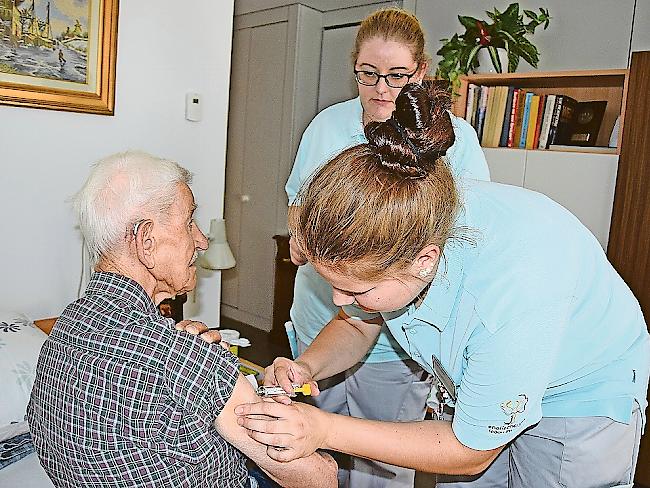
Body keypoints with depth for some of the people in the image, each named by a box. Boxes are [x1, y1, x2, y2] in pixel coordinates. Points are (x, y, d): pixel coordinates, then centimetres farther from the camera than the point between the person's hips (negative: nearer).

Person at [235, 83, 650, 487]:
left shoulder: (519, 285, -43)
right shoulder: (380, 229, -26)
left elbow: (469, 450, -28)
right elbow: (355, 325, -5)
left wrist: (325, 430, -33)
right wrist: (307, 366, -26)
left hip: (583, 395, -4)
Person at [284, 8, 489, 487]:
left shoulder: (455, 137, -8)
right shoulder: (326, 125, 1)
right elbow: (298, 201, 14)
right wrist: (300, 239, -9)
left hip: (395, 339, -3)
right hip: (319, 324, 4)